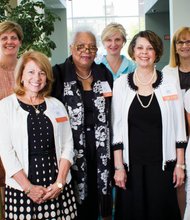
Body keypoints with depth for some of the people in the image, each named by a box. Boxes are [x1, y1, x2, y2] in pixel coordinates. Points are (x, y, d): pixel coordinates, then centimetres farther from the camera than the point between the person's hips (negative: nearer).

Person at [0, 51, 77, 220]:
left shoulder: (57, 105, 9)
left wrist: (59, 183, -6)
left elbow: (67, 146, 5)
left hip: (58, 188, 2)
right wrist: (28, 188, -11)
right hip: (21, 189, -2)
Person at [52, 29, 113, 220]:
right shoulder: (58, 74, -5)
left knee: (101, 187, 10)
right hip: (73, 145, -3)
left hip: (101, 146, 3)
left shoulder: (104, 74, 7)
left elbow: (112, 112, 13)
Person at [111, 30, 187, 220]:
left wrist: (180, 164, 0)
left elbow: (179, 127, 3)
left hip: (163, 164, 0)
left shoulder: (170, 82, 0)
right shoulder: (121, 83, 0)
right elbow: (117, 128, 1)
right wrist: (118, 166, -3)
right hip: (131, 164, 0)